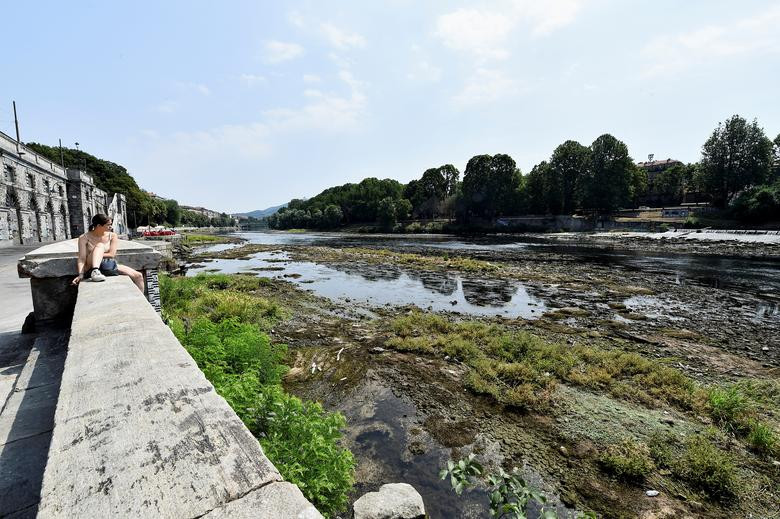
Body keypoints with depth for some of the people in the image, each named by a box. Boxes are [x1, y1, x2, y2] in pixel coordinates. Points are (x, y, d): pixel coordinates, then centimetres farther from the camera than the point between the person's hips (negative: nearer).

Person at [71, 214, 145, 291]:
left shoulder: (112, 236, 3)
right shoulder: (84, 238, -4)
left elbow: (111, 254, -5)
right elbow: (82, 258, -12)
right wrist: (81, 274, -24)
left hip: (109, 266, 3)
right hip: (92, 266, -3)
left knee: (138, 276, -13)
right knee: (100, 245, -29)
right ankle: (95, 272, -48)